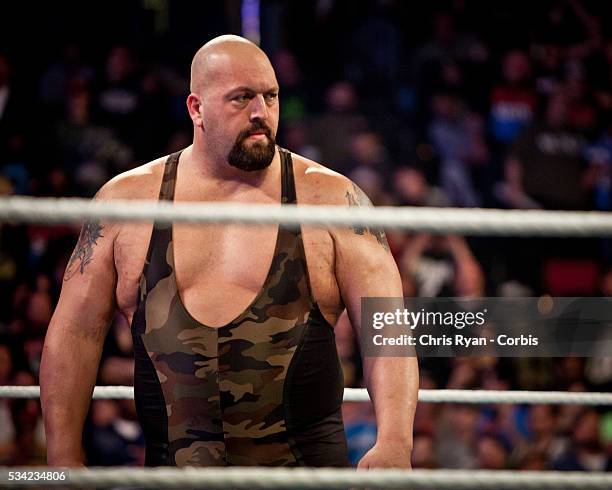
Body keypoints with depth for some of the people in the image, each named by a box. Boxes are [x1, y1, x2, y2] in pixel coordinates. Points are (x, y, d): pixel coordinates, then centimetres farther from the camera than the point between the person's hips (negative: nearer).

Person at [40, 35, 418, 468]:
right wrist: (65, 461, 2)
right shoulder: (125, 201, 7)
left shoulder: (329, 197, 3)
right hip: (174, 466, 2)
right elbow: (76, 334, 9)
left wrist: (394, 443, -17)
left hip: (306, 465, -2)